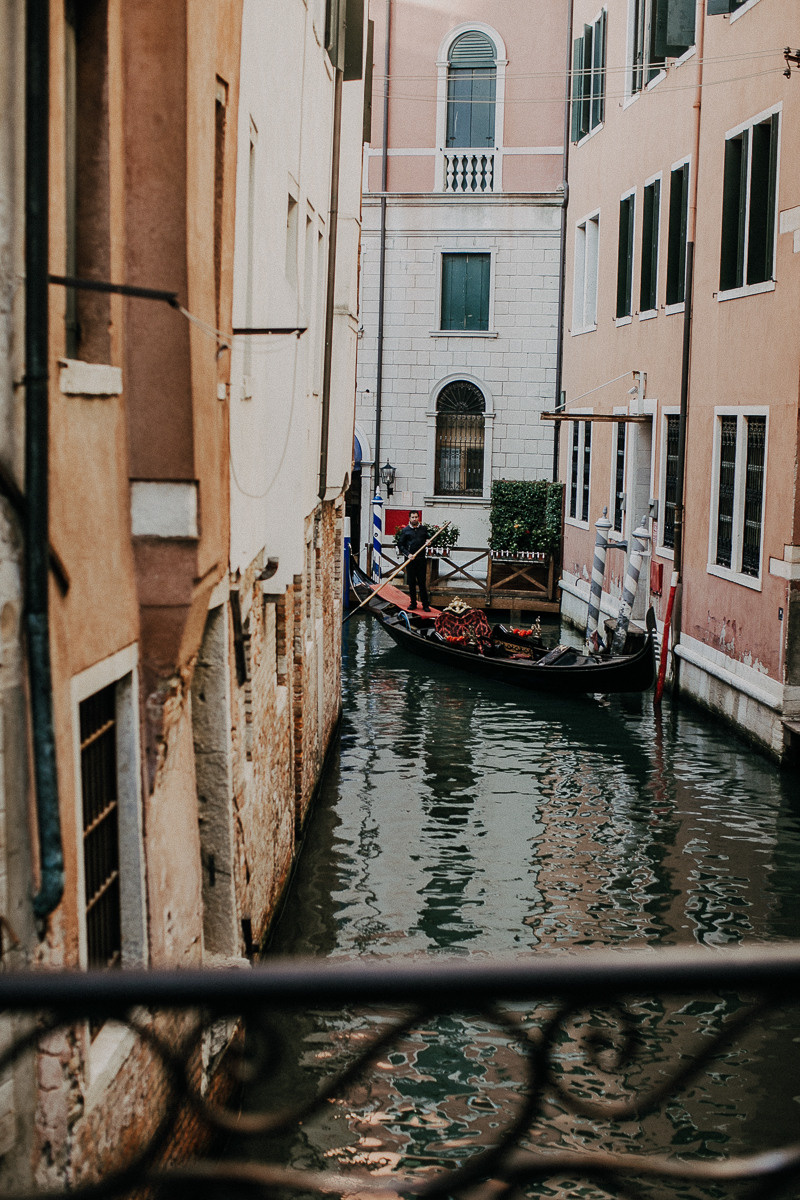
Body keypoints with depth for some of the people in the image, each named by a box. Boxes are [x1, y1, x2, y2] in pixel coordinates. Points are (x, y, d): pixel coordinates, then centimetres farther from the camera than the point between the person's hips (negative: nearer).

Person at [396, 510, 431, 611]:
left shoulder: (424, 529, 9)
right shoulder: (405, 530, 4)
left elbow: (429, 538, 24)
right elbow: (400, 545, 3)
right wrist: (407, 554, -11)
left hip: (421, 559, 0)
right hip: (410, 560, 0)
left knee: (422, 582, -1)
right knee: (411, 583, 3)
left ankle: (425, 605, 2)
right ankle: (413, 603, 14)